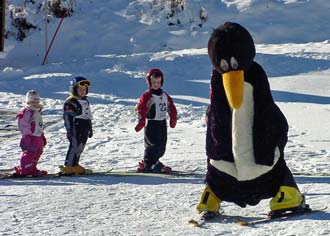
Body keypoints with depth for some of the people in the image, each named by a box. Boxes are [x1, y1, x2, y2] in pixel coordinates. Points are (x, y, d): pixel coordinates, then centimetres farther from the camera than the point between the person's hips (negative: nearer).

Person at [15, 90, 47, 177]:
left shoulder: (38, 112, 20)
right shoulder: (25, 112, -10)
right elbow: (23, 126, -16)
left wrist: (42, 137, 25)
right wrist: (27, 137, -21)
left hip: (38, 138, 9)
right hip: (30, 138, -9)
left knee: (37, 153, 11)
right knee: (29, 154, -12)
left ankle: (32, 169, 20)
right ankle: (24, 170, -7)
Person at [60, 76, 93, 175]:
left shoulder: (85, 101, 20)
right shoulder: (70, 102, -8)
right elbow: (67, 117, -13)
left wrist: (90, 129, 27)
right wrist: (69, 130, -18)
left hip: (84, 129, 8)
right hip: (76, 128, -8)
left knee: (80, 148, 8)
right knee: (74, 146, -12)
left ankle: (75, 165, 14)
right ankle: (68, 167, -11)